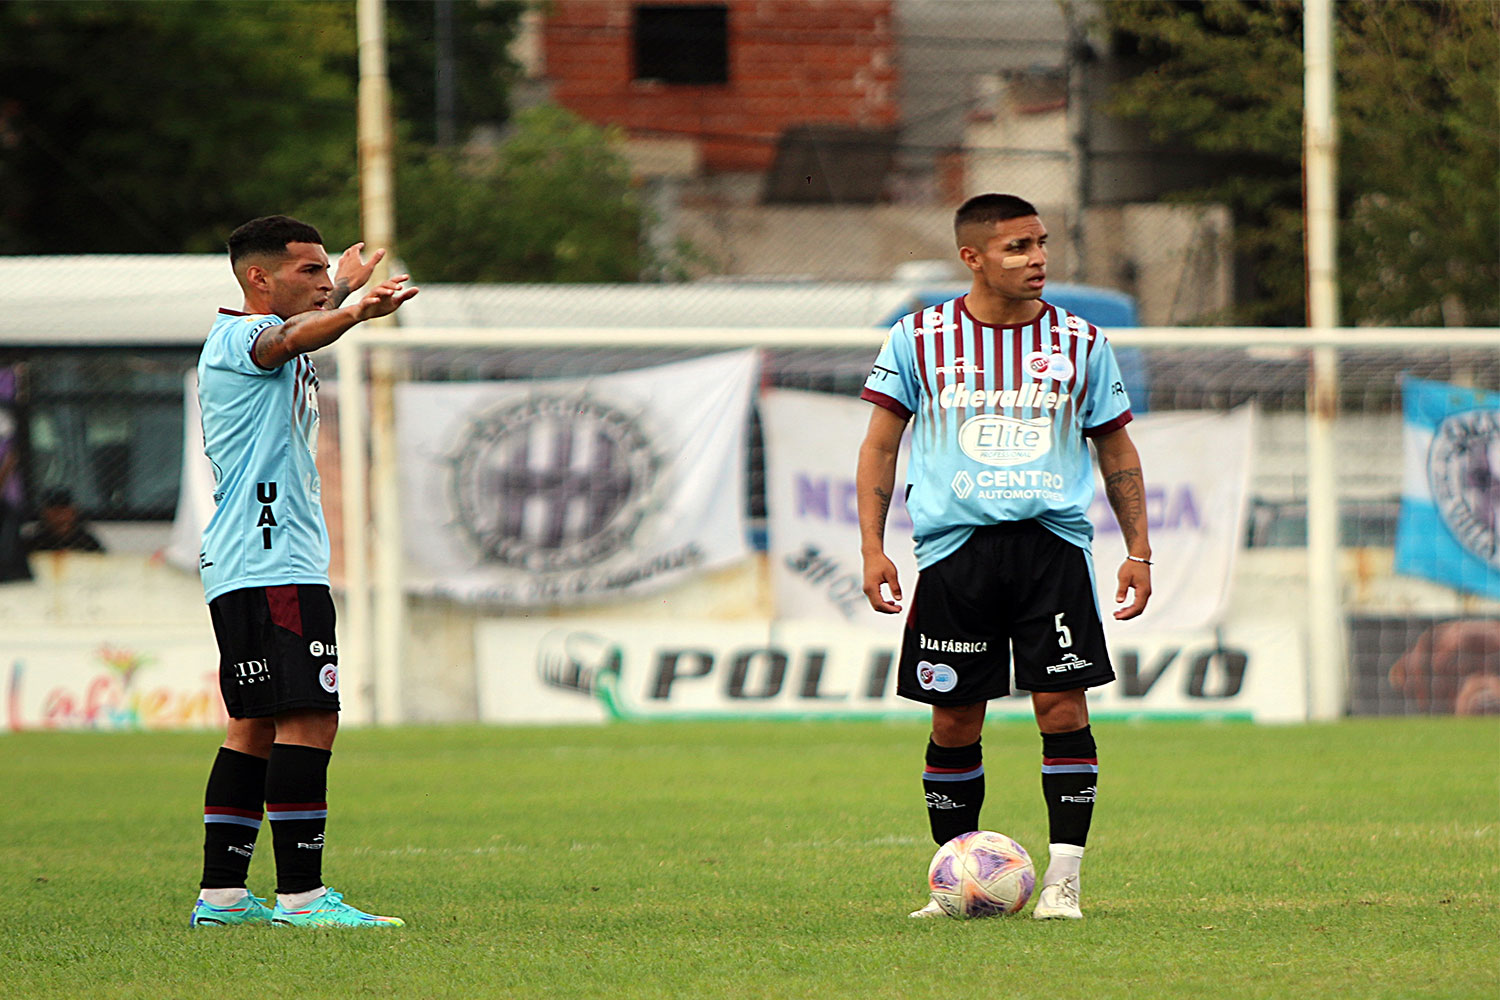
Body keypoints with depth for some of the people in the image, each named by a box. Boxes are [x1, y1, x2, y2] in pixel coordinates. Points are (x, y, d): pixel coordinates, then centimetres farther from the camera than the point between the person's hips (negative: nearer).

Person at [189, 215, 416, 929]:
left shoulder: (266, 334, 21)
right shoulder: (239, 336, -10)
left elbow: (304, 327, 47)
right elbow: (289, 338, -35)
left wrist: (346, 287, 65)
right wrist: (353, 311, -54)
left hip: (245, 570, 11)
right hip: (272, 567, -11)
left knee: (256, 728, 11)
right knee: (308, 719, -16)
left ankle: (221, 895, 13)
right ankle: (301, 894, -20)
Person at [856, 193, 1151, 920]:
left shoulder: (1079, 343, 9)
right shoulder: (919, 339, 5)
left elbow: (1116, 450, 16)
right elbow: (879, 446, 8)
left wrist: (1139, 551, 10)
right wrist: (872, 549, -1)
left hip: (1053, 541, 0)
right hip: (953, 543, 0)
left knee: (1062, 706, -9)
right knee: (954, 720, 2)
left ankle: (1063, 880, -5)